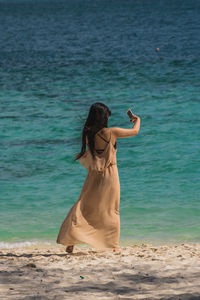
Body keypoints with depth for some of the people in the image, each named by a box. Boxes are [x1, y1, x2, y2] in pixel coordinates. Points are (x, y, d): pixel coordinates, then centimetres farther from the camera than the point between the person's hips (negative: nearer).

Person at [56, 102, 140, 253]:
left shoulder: (88, 134, -4)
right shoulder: (110, 132, -13)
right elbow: (135, 131, 0)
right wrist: (137, 120, 21)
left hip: (93, 177, 3)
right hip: (109, 175, -3)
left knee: (83, 207, 8)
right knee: (111, 209, 10)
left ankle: (70, 242, -1)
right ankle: (113, 244, 14)